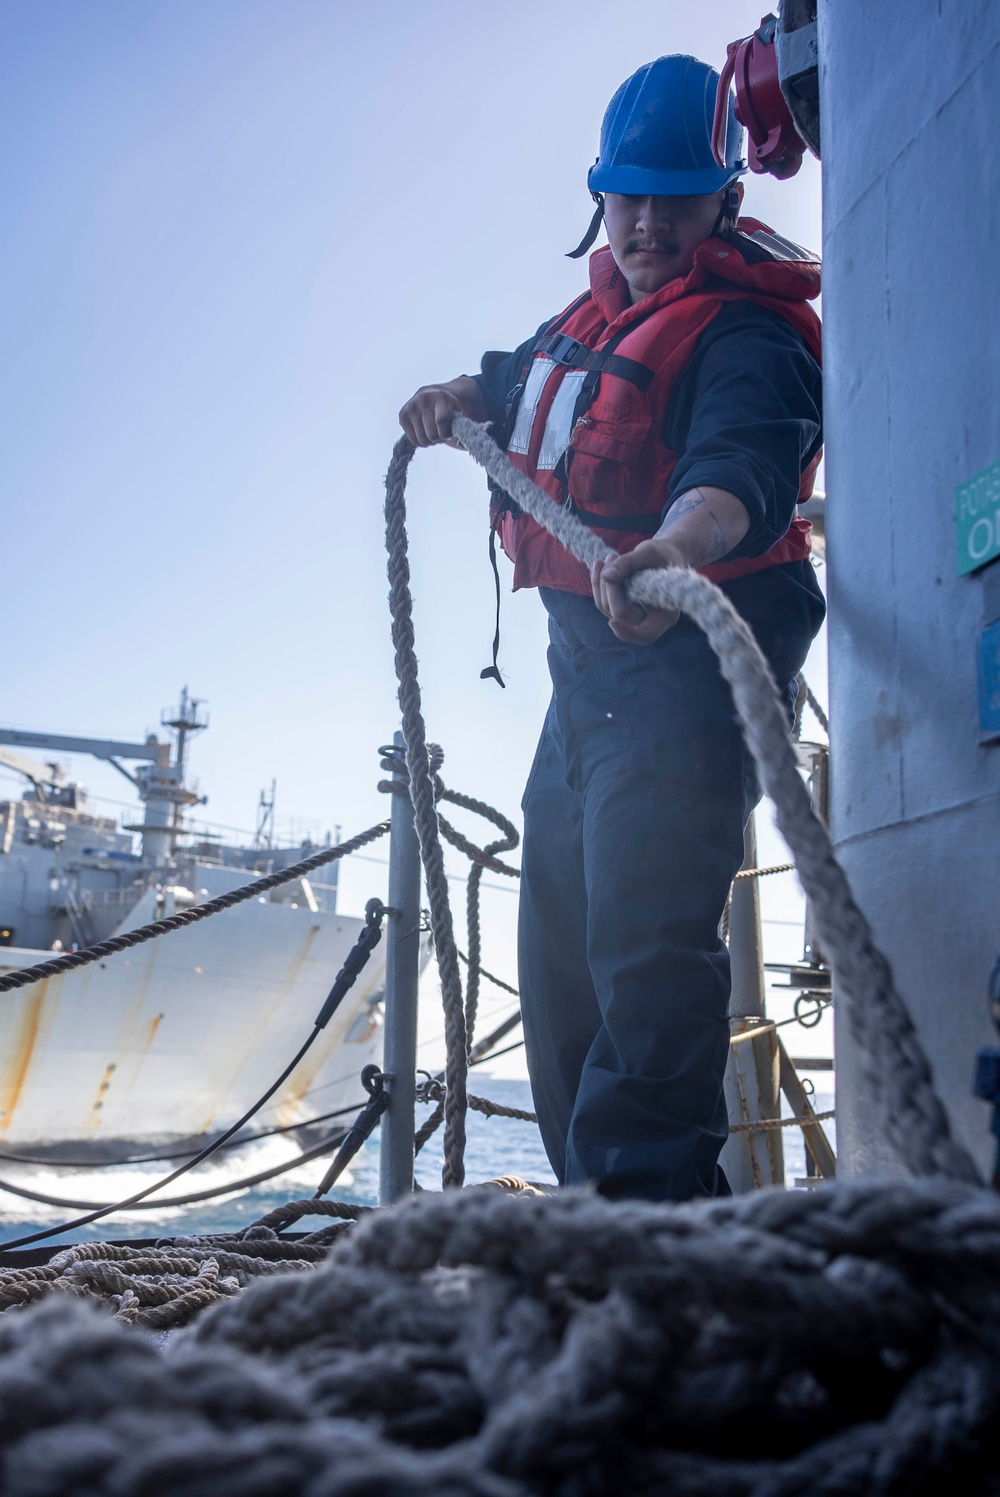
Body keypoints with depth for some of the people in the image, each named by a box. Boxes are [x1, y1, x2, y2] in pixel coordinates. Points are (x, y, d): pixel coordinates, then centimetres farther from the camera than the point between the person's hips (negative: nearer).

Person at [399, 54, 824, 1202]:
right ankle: (590, 1193, 26)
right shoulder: (603, 307, 14)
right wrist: (458, 399, 17)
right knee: (559, 942, 13)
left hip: (687, 661, -9)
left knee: (641, 934, -23)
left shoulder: (747, 333, -14)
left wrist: (672, 551, -55)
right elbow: (528, 376, 37)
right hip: (587, 665, 10)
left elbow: (739, 466, -35)